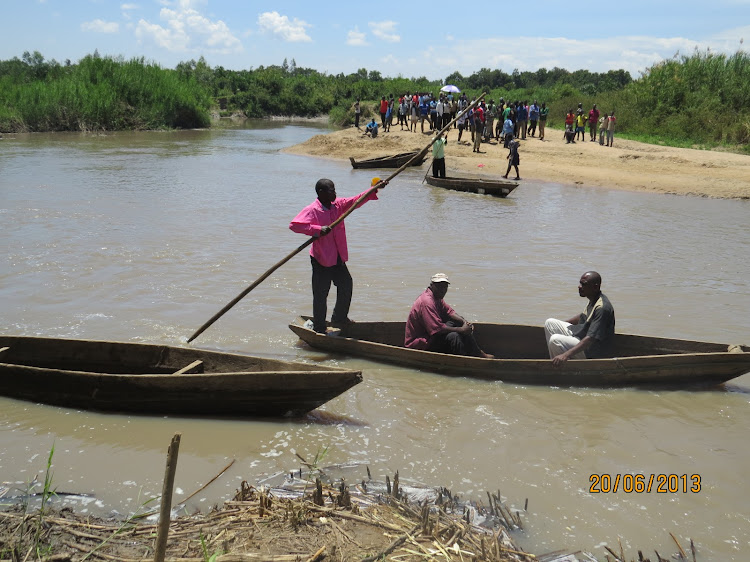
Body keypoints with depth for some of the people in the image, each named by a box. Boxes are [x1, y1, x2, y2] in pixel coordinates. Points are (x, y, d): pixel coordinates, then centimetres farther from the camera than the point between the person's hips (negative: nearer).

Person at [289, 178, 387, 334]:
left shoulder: (338, 205, 4)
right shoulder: (311, 210, -17)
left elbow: (357, 200, 2)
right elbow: (294, 225, -26)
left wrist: (375, 189, -9)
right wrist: (317, 230, -33)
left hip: (338, 258, 7)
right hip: (321, 259, -7)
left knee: (346, 285, 17)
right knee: (321, 294, 0)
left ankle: (339, 318, 37)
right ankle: (319, 328, 13)